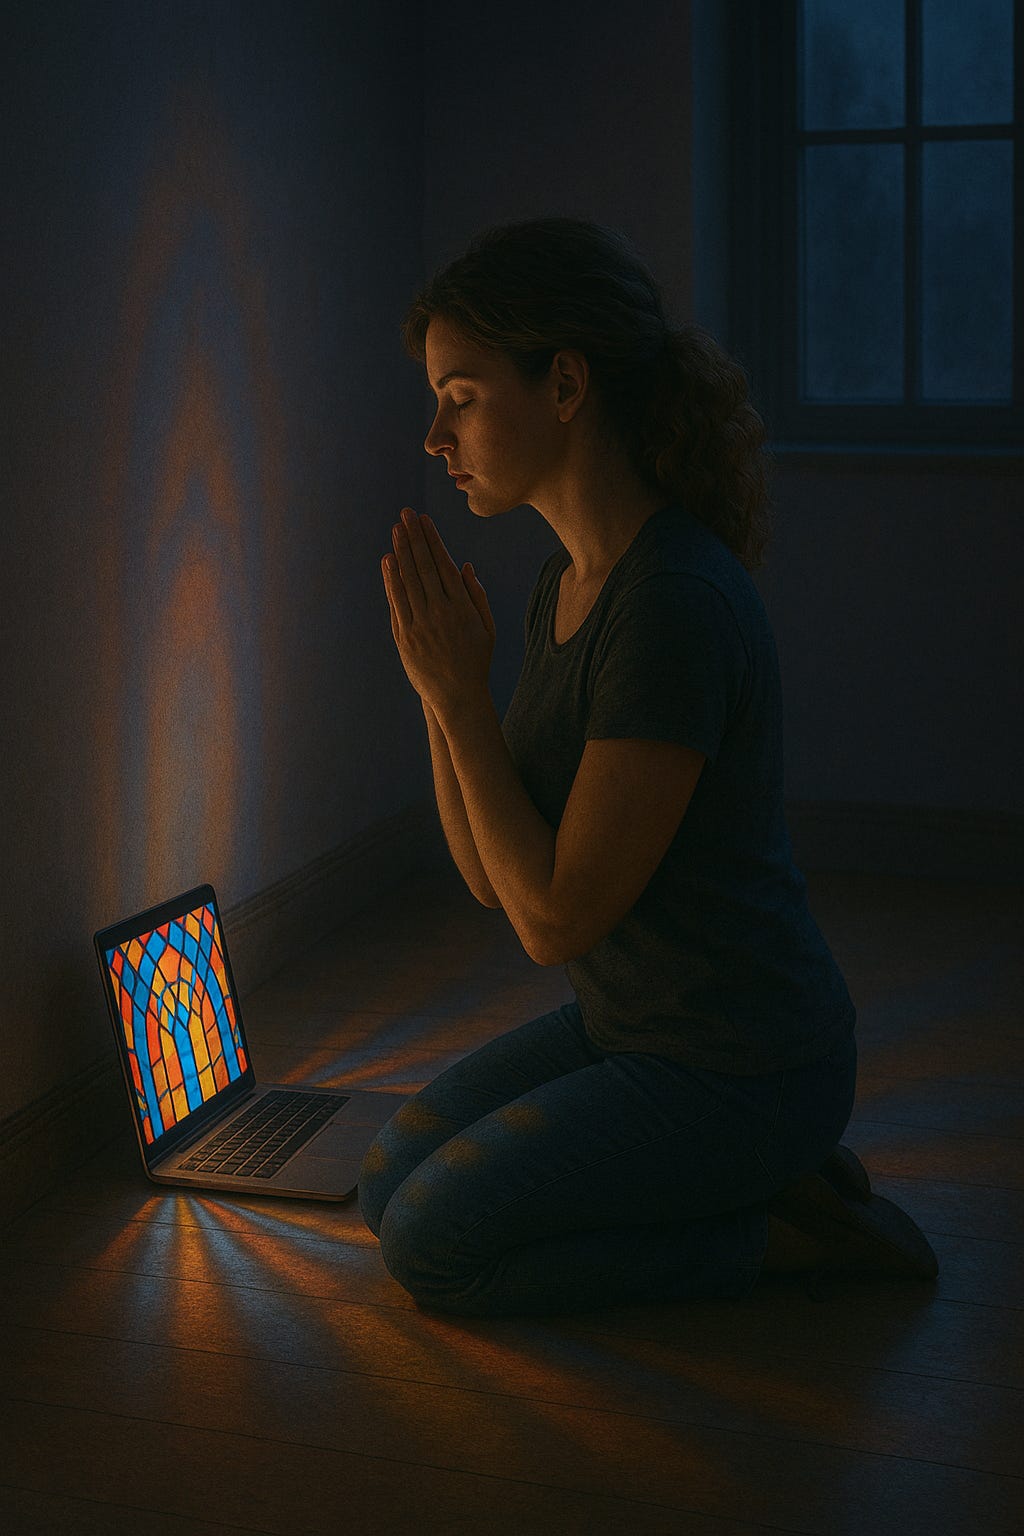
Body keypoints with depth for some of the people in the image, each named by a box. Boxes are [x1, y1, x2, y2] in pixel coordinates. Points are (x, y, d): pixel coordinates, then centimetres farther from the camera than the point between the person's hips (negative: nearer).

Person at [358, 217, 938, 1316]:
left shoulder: (677, 604, -27)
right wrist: (441, 685, -8)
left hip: (740, 1069, -9)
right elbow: (493, 876, 5)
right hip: (630, 1023, 9)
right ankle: (768, 1181, 15)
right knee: (387, 1185, 14)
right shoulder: (567, 584, 3)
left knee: (430, 1247, -4)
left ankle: (787, 1231, 4)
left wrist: (460, 695, -20)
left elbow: (558, 916, -25)